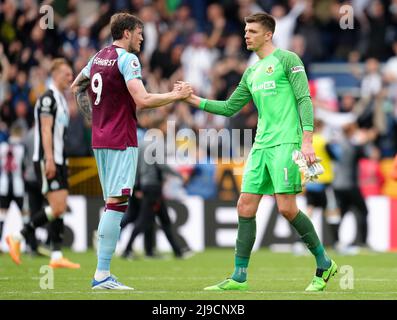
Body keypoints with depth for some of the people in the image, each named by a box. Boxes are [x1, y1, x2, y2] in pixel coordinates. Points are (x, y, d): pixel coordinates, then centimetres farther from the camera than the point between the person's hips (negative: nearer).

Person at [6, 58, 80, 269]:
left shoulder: (61, 100, 18)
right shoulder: (48, 98, -11)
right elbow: (46, 131, -18)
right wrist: (49, 160, -24)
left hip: (58, 161, 10)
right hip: (47, 161, -10)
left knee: (60, 209, 4)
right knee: (57, 207, -14)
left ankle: (56, 256, 4)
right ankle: (17, 238, -7)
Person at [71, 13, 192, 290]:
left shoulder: (98, 57, 14)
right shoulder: (127, 59, -12)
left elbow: (77, 87, 28)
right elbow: (143, 100, -22)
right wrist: (176, 95, -12)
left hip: (100, 139, 9)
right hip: (121, 141, -9)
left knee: (112, 203, 12)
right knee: (117, 203, -11)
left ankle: (103, 273, 9)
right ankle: (102, 274, -16)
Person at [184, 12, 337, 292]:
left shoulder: (287, 59, -1)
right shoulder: (251, 73, 20)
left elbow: (304, 99, -8)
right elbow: (229, 108, 24)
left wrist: (307, 141, -16)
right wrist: (194, 100, 14)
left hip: (286, 143, -7)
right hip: (261, 145, 7)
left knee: (287, 207, -13)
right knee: (245, 207, 0)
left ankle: (324, 263, 4)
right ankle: (240, 277, 3)